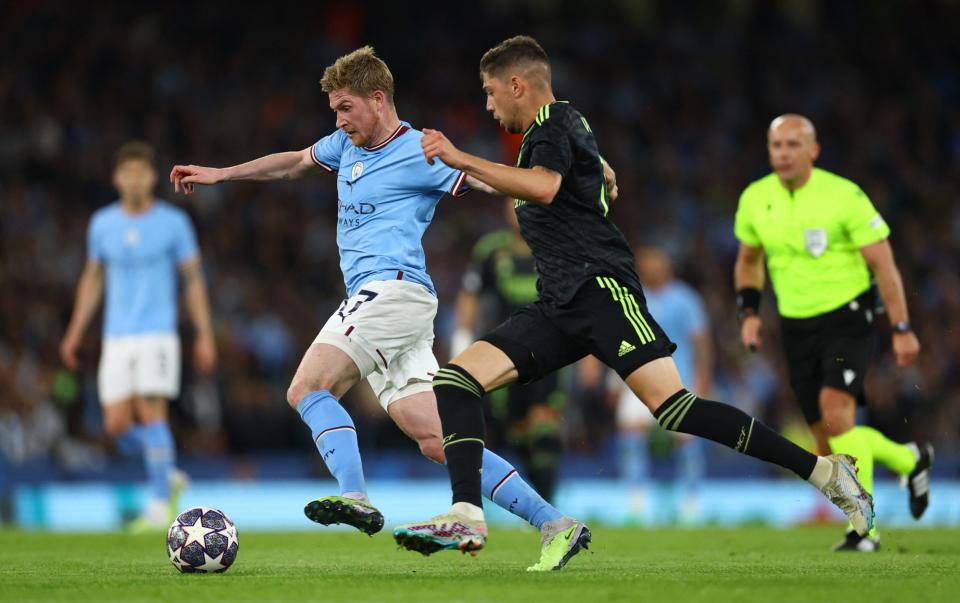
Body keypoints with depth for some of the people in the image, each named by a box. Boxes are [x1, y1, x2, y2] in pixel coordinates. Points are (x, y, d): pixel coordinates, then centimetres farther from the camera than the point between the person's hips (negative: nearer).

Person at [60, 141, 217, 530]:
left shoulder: (173, 222, -2)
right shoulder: (102, 223, 8)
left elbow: (194, 279, 2)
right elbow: (93, 279, 19)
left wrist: (205, 337, -2)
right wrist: (75, 333, 14)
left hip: (158, 334, -4)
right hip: (116, 338, 4)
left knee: (150, 412, -15)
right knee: (117, 426, -3)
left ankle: (160, 506, -8)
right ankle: (168, 477, 22)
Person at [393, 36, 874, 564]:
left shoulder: (554, 123, -4)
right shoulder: (557, 127, 25)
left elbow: (544, 186, -26)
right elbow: (605, 178, 45)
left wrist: (463, 160, -24)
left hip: (601, 290, -10)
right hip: (558, 307, 10)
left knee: (672, 407, -22)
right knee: (456, 379, -5)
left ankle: (824, 470, -19)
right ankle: (467, 516, -17)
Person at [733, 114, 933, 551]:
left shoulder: (844, 196, -13)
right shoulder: (755, 200, 0)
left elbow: (882, 263, -8)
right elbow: (748, 260, 18)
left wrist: (902, 329, -8)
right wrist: (749, 313, 4)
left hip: (848, 316, -5)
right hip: (797, 328, 5)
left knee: (834, 406, -28)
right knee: (829, 445, 6)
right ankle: (908, 459, 35)